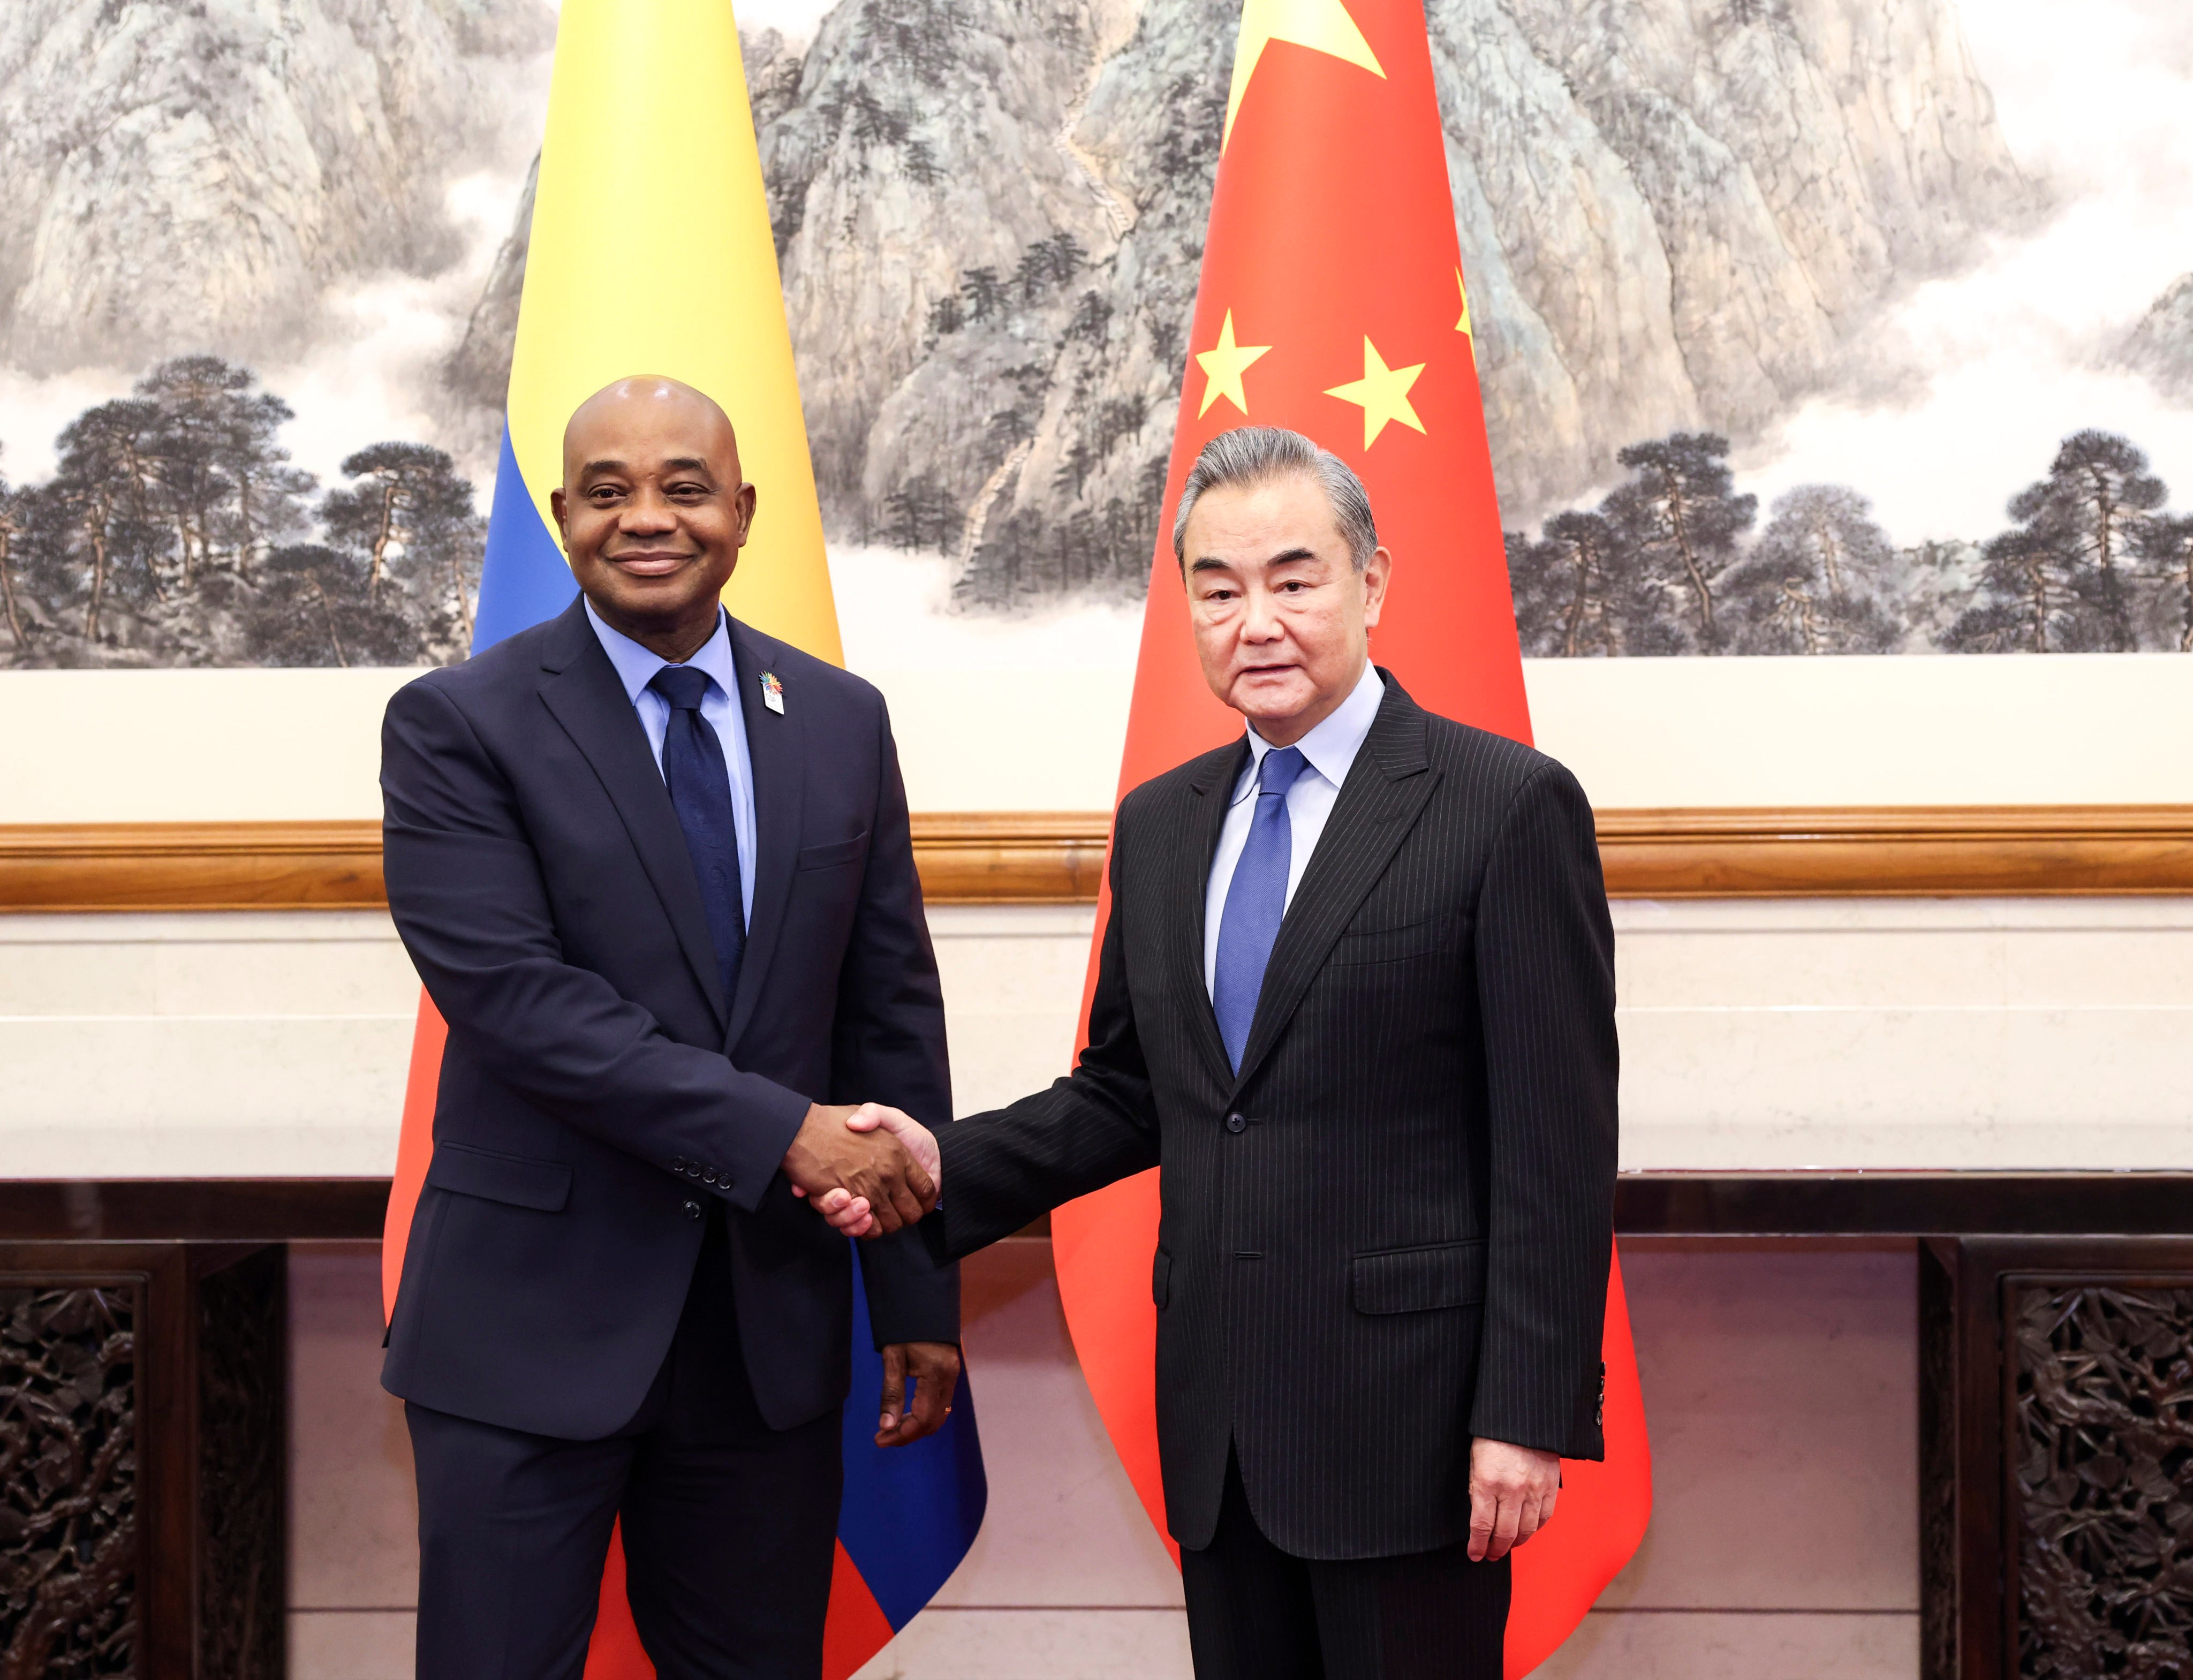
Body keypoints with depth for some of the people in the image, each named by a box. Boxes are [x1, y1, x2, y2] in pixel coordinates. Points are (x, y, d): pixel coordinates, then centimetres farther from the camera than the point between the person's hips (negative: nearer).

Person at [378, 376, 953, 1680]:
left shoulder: (843, 722, 6)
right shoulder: (458, 725, -5)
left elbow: (894, 1013, 8)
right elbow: (513, 995, -17)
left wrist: (920, 1296, 6)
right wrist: (781, 1130, -21)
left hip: (773, 1321, 4)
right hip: (532, 1324, -3)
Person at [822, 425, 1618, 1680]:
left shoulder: (1509, 807, -8)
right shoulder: (1159, 825, 11)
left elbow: (1559, 1146, -11)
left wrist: (1528, 1417, -14)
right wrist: (947, 1167, 0)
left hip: (1408, 1416, -5)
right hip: (1216, 1423, 6)